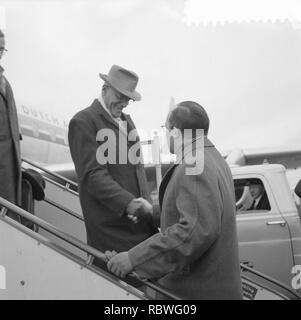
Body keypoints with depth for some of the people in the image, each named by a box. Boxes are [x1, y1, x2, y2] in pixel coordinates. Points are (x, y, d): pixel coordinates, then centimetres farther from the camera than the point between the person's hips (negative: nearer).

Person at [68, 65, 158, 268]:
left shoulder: (126, 119, 21)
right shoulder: (83, 122, -5)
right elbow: (92, 174, -14)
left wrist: (145, 204, 6)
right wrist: (127, 203, -24)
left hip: (141, 220, 7)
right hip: (111, 226, -7)